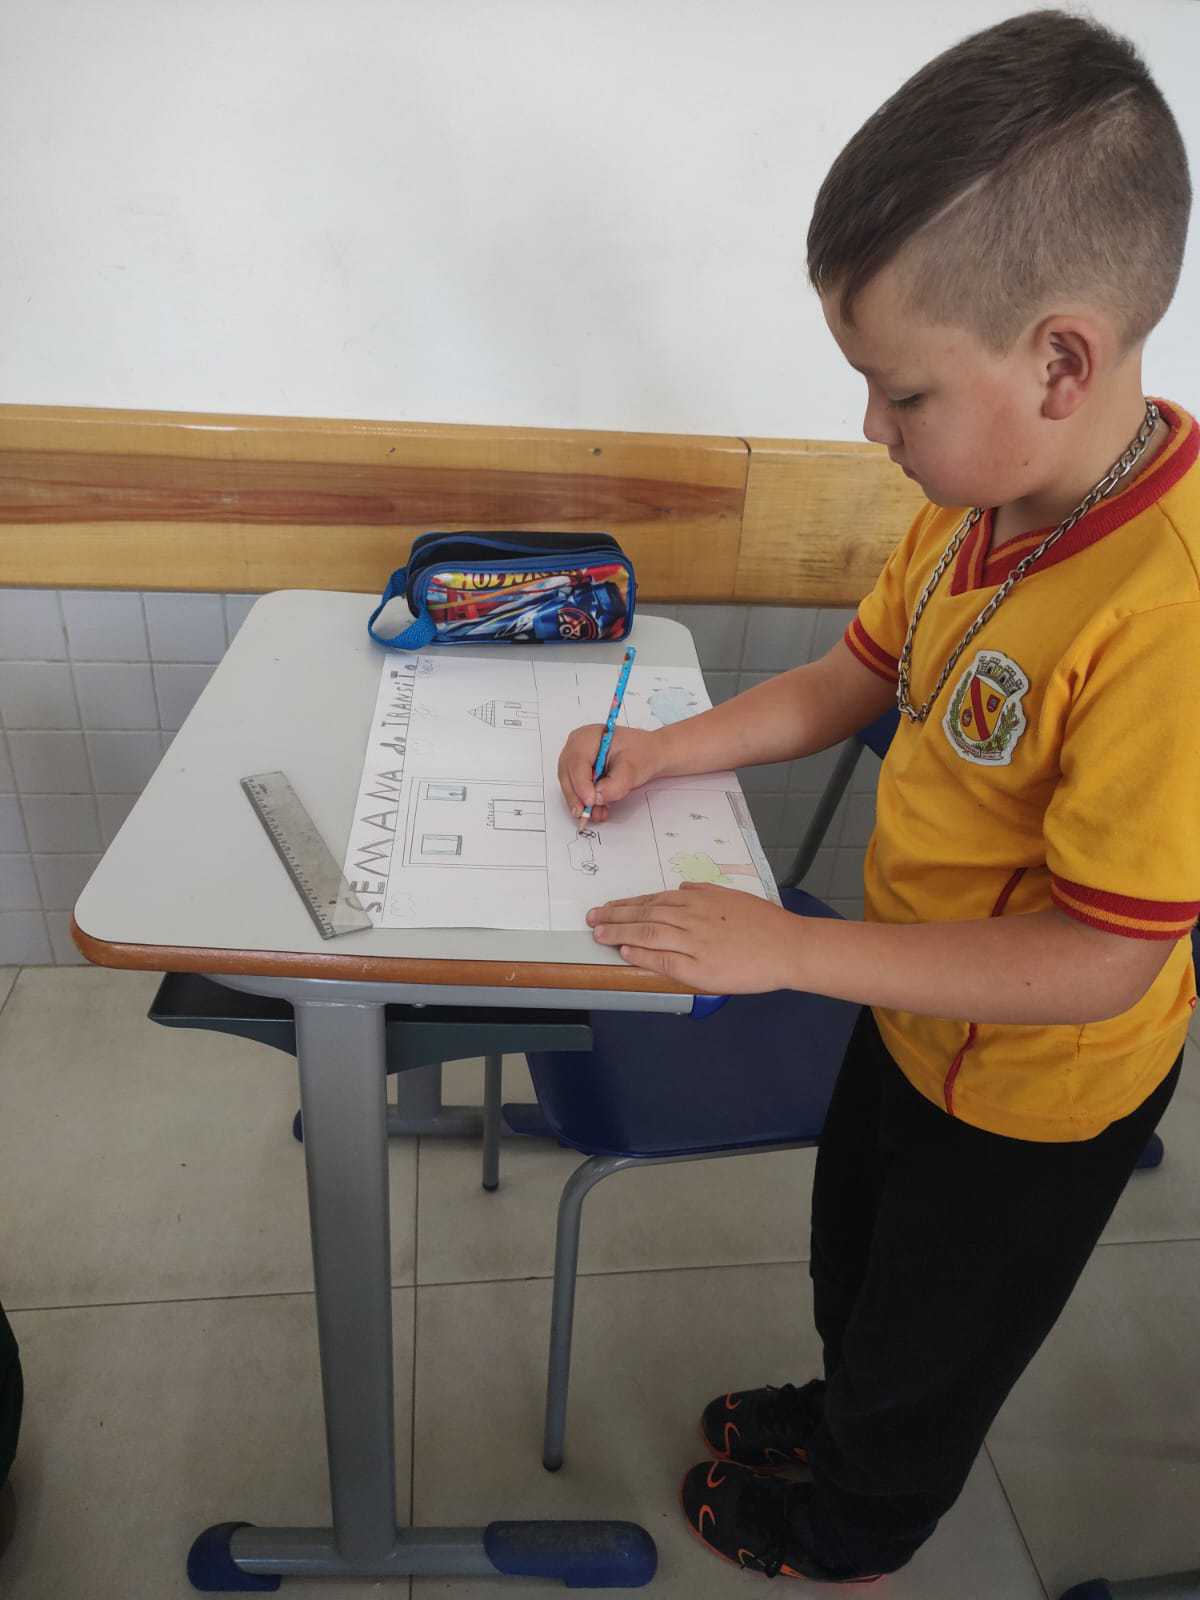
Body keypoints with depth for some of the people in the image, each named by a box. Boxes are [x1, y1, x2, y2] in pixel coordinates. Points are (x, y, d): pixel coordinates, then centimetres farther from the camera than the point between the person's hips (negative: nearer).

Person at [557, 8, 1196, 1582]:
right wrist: (660, 752, -6)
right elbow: (853, 680, 4)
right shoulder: (977, 504, -12)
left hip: (1034, 1090, -7)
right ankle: (837, 1412, 65)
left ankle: (856, 1526, 56)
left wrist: (788, 947, -30)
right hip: (914, 1006, 7)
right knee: (850, 1246, 32)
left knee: (928, 1336, 23)